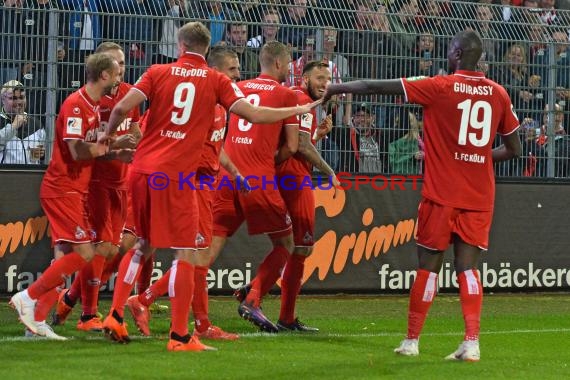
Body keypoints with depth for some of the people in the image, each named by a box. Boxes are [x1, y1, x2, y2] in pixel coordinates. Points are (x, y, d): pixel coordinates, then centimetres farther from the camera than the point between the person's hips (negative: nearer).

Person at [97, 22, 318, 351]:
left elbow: (123, 107, -3)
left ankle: (116, 316, 19)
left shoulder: (158, 72, 7)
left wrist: (109, 134, 17)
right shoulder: (216, 81, 2)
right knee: (186, 252, 1)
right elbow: (253, 115, -3)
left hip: (142, 169, 4)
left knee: (144, 244, 22)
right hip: (178, 175, -4)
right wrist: (298, 110, 10)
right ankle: (179, 336, -3)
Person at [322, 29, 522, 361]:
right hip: (479, 197, 3)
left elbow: (375, 86, -6)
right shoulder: (498, 93, 4)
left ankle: (412, 341, 13)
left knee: (429, 266, 6)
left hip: (442, 194, -3)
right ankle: (472, 342, -12)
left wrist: (336, 88, 7)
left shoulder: (440, 87, -8)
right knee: (468, 267, 1)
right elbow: (514, 149, 12)